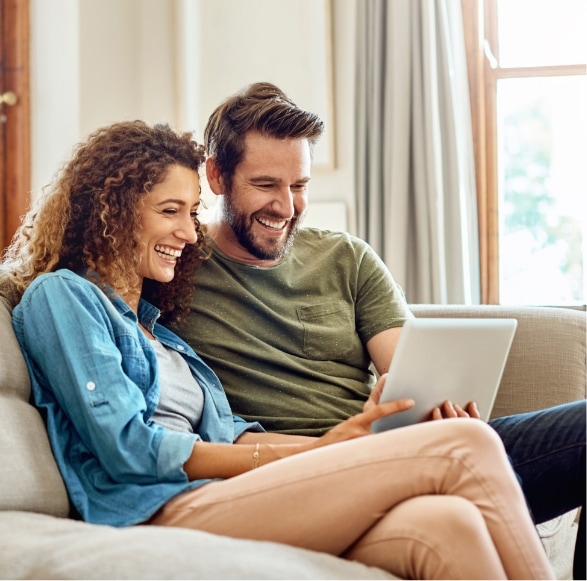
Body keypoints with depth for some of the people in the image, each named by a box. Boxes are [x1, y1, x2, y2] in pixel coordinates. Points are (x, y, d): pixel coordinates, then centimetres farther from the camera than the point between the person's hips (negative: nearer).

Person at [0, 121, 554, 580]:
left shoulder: (154, 322, 31)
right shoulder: (60, 296, 6)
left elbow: (226, 435, 15)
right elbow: (130, 450, -6)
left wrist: (333, 441, -2)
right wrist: (287, 459, -6)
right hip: (159, 513, -7)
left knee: (445, 524, -24)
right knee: (463, 446, -19)